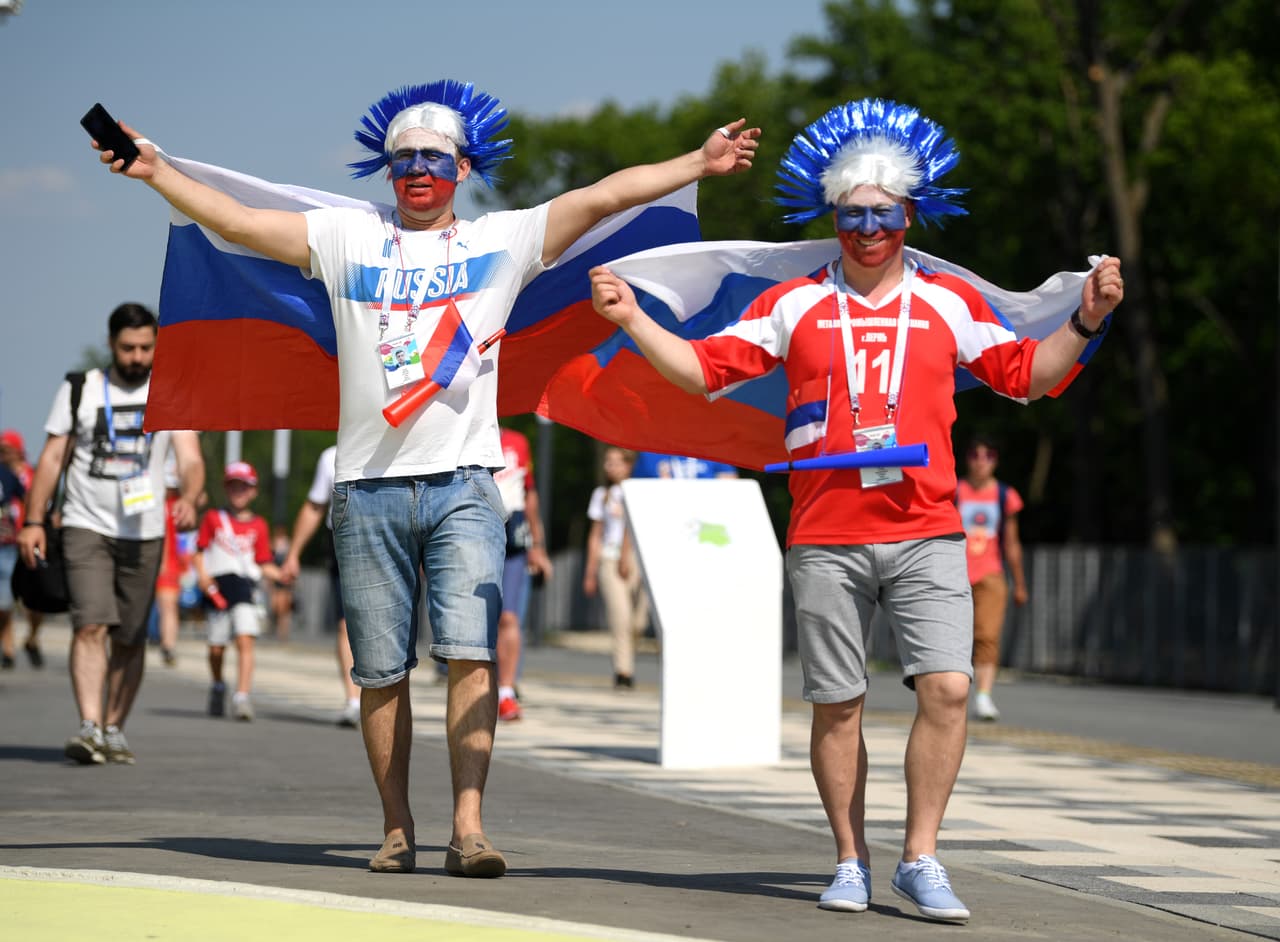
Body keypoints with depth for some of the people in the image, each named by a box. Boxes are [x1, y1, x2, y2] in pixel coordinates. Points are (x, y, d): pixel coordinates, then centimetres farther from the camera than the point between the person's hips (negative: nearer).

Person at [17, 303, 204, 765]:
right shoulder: (79, 389, 4)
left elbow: (191, 460, -5)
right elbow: (51, 459, 6)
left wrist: (188, 498, -27)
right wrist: (33, 521, -1)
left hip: (144, 533, 2)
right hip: (86, 528, -2)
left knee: (130, 639, 6)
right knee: (90, 626, -16)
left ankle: (113, 730, 18)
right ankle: (89, 729, -24)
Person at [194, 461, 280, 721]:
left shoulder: (258, 526, 11)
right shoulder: (213, 519, 11)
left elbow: (263, 564, 11)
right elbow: (200, 551, 9)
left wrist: (283, 575, -7)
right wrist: (203, 577, -7)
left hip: (245, 585, -1)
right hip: (218, 587, 1)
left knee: (245, 639, -18)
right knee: (217, 647, 5)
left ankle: (242, 696, -23)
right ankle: (217, 686, 34)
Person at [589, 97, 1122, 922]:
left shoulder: (950, 303, 10)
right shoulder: (793, 305, 9)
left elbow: (1025, 373, 12)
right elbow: (704, 368, 8)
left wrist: (1085, 322, -2)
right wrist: (633, 319, -1)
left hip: (926, 535, 0)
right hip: (826, 539, 0)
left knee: (947, 687, -13)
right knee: (837, 705, 3)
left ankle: (921, 859, -4)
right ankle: (852, 862, 16)